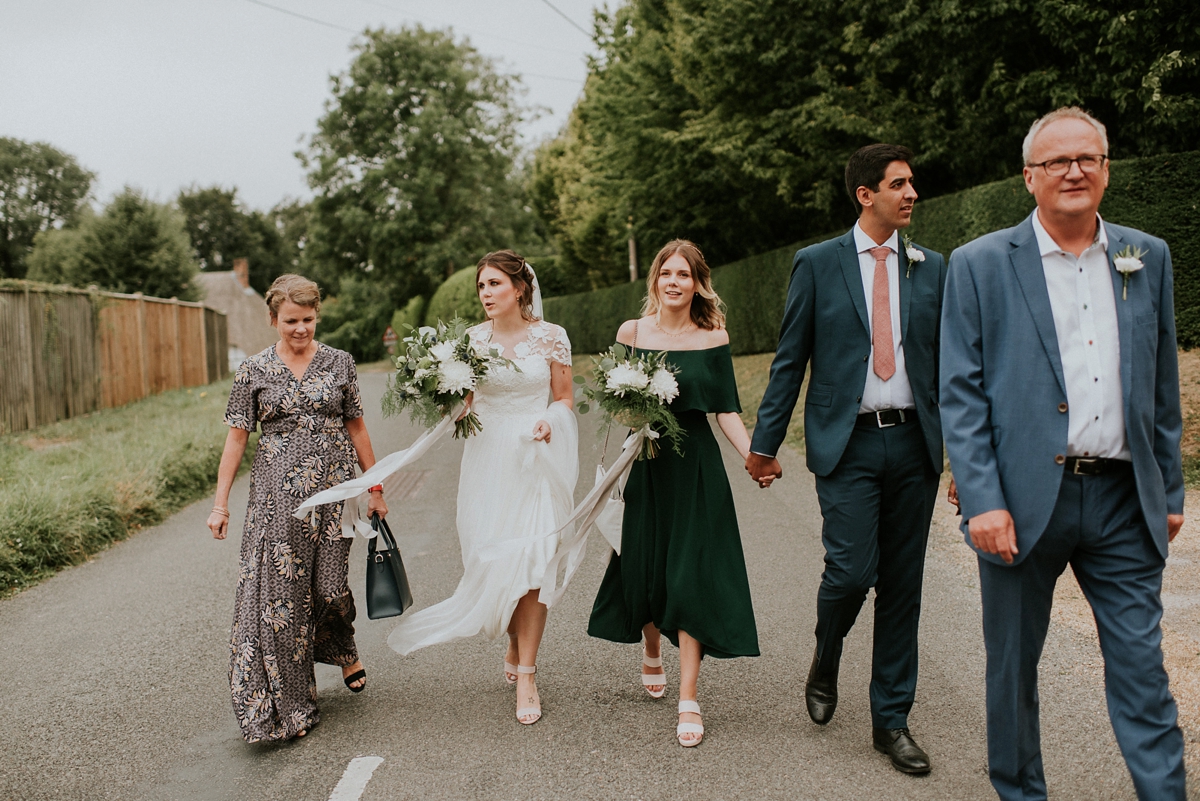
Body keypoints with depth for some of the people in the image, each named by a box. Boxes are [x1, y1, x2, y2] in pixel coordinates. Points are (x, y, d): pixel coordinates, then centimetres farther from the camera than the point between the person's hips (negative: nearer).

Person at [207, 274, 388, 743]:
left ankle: (344, 651, 36)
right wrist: (221, 503, 0)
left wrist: (375, 488, 10)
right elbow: (236, 437, 3)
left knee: (328, 584, 2)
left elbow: (356, 428, 10)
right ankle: (286, 705, 10)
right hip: (277, 496, 0)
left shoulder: (339, 363, 5)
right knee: (278, 590, -1)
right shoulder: (254, 371, 2)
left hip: (333, 488, 1)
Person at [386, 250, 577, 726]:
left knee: (529, 564, -6)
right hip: (487, 457, 3)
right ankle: (517, 647, 31)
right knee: (493, 560, 4)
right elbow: (461, 403, 10)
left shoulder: (550, 337, -2)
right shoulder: (472, 339, 5)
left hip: (534, 458, -2)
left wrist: (549, 422, -14)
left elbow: (565, 398, 5)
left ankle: (525, 677, 2)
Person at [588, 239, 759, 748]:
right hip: (645, 463, 1)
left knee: (691, 576, -5)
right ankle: (651, 652, 41)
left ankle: (688, 700, 2)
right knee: (644, 568, 10)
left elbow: (725, 409, 0)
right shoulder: (632, 332, 2)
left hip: (697, 466, -1)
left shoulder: (714, 337, 1)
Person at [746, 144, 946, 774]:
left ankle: (891, 720, 20)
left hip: (914, 443, 3)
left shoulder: (931, 268, 11)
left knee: (902, 586, 7)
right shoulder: (818, 264, 3)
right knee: (851, 570, -12)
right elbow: (789, 361, 3)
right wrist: (765, 443, 1)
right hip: (847, 444, -3)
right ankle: (826, 659, 23)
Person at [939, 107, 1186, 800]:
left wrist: (1170, 488, 12)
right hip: (1024, 499, -2)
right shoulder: (981, 264, -2)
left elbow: (1163, 387, 14)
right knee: (1013, 665, 12)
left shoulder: (1148, 258, 10)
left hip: (1125, 503, 2)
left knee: (1143, 670, 5)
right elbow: (961, 396, -6)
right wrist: (982, 502, -13)